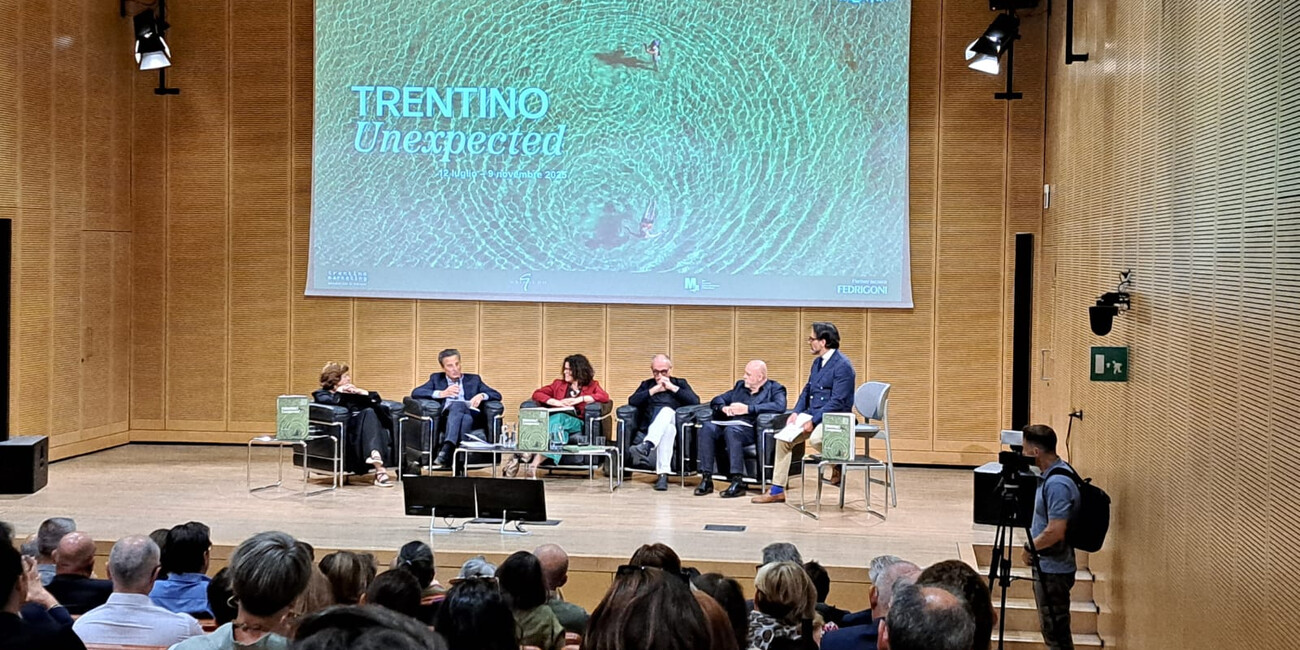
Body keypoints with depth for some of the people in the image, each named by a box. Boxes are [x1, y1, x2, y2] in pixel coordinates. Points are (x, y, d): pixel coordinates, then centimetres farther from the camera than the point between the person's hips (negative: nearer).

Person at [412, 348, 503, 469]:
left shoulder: (473, 379, 28)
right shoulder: (436, 379, 26)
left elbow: (497, 395, 19)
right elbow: (415, 393, 10)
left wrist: (482, 395, -4)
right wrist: (442, 393, -3)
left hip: (471, 415, 1)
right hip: (447, 417, -1)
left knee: (466, 418, -39)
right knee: (457, 405, -38)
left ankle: (445, 451, -54)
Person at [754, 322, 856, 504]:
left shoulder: (842, 365, -16)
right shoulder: (817, 362, 13)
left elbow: (837, 401, -22)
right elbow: (807, 391, 19)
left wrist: (813, 421, -25)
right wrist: (796, 412, 1)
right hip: (812, 414, 9)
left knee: (815, 439, -36)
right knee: (784, 438, -6)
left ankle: (838, 464, -3)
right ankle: (777, 490, -1)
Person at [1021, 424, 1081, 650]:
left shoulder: (1057, 484, -25)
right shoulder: (1051, 474, 7)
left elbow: (1055, 532, -29)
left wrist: (1030, 548, -14)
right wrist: (1033, 548, 12)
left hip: (1052, 571, -10)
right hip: (1046, 566, 10)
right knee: (1053, 630, 18)